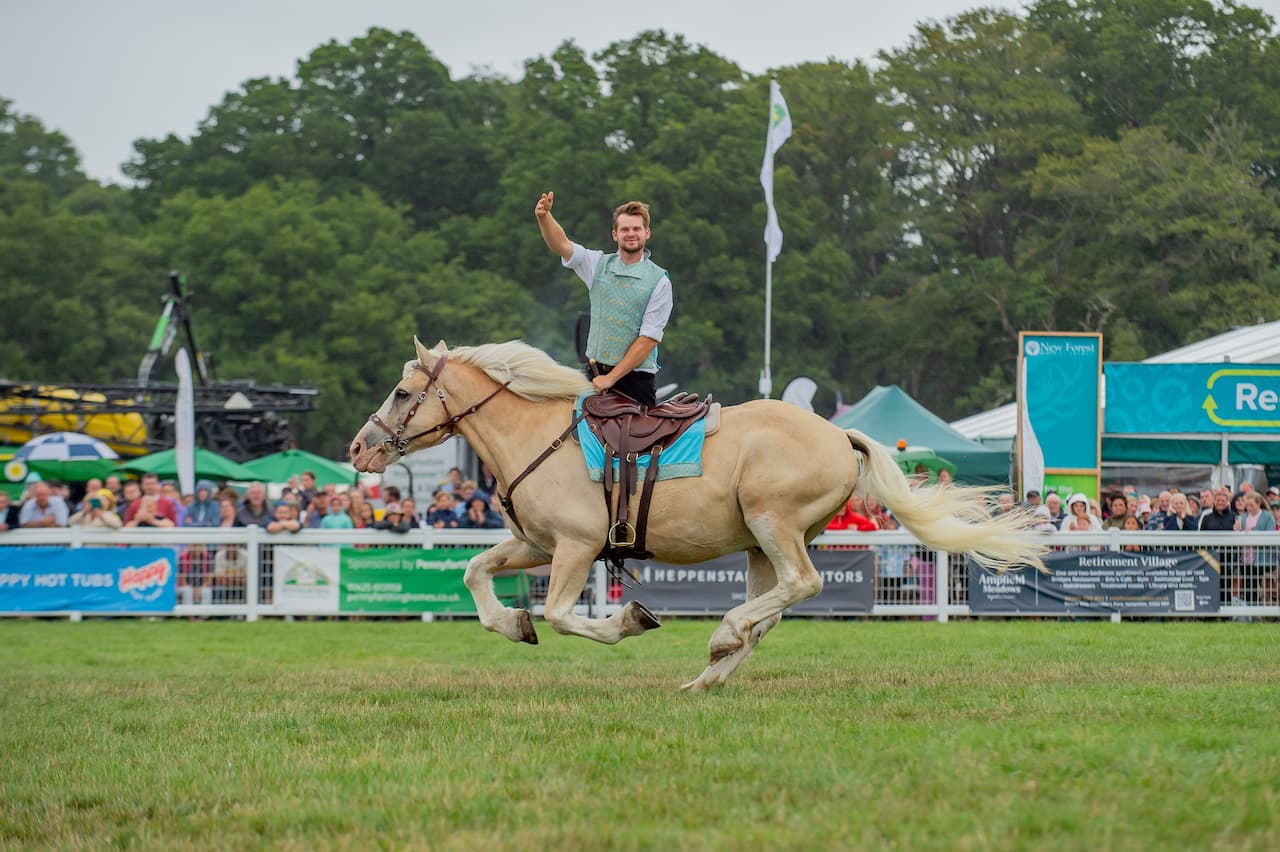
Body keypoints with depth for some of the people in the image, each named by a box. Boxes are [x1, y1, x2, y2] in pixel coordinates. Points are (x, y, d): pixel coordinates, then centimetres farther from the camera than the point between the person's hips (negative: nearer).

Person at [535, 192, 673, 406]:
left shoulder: (659, 281, -3)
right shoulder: (598, 265, 8)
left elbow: (649, 337, -8)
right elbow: (561, 245, -6)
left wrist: (612, 377, -13)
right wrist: (544, 217, -27)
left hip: (636, 377, -2)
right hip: (596, 372, 3)